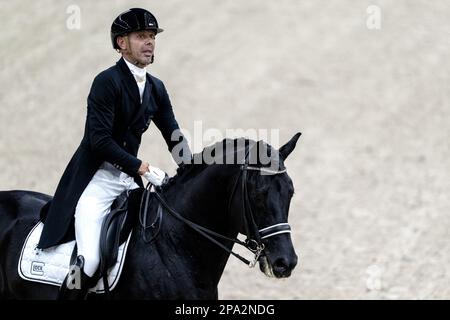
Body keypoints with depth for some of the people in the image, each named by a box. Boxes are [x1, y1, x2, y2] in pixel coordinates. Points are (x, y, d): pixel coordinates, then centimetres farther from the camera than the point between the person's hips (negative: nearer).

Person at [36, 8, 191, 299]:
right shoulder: (107, 81, -13)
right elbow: (100, 140, -20)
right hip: (96, 179, -8)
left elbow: (175, 138, 11)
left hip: (129, 181, 8)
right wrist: (146, 169, -22)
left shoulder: (156, 88, 9)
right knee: (90, 260, -21)